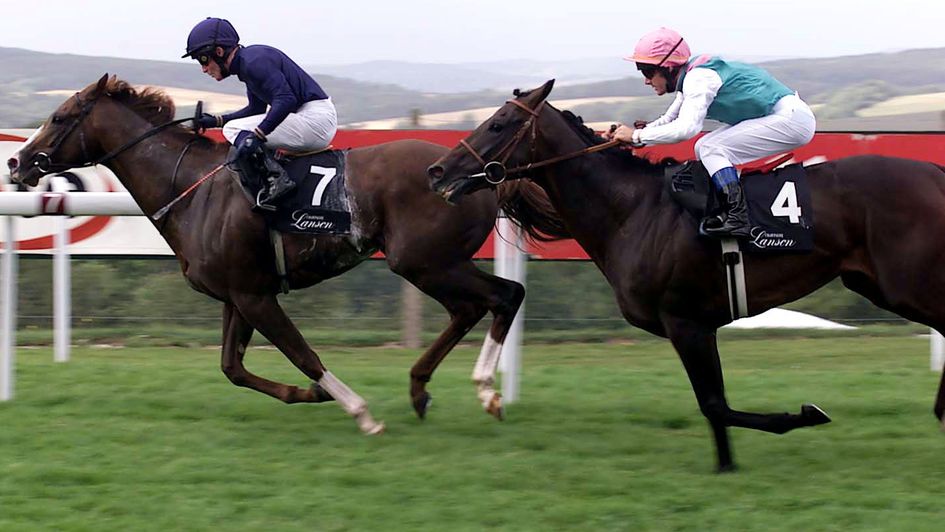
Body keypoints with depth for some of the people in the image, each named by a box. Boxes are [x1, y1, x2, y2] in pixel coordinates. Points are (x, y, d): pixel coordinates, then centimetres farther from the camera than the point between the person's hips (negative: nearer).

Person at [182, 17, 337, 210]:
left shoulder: (254, 61, -16)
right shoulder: (246, 63, 16)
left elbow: (286, 100, -27)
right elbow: (257, 110, 27)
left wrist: (257, 135, -31)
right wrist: (216, 121, 19)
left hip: (315, 120, -11)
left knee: (234, 130, -14)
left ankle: (277, 179, -21)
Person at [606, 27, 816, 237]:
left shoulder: (698, 79, -21)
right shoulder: (691, 78, 10)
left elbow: (686, 128, -32)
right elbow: (670, 120, 19)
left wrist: (637, 136, -24)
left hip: (791, 118, -10)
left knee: (712, 149, -15)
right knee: (704, 148, 8)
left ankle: (737, 218, -23)